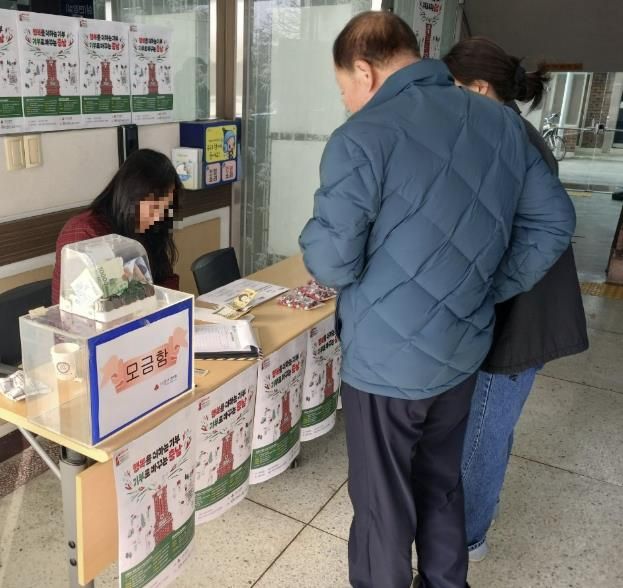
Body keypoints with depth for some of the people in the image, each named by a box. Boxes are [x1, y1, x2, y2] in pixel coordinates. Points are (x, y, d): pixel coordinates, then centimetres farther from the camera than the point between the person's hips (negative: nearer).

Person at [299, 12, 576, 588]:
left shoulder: (362, 138, -17)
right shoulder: (501, 121, 3)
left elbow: (331, 263, -20)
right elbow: (554, 222, 6)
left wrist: (315, 230, 2)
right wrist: (489, 291, 8)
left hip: (388, 359, -6)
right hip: (463, 348, 7)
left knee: (382, 501, 14)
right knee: (442, 482, 26)